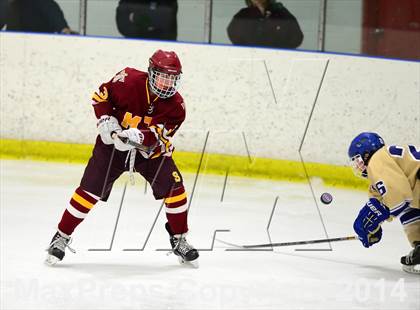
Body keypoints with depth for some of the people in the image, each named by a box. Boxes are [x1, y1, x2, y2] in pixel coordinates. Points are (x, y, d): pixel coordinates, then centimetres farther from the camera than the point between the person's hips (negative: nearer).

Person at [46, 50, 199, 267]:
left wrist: (139, 136, -45)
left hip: (151, 150, 2)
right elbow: (101, 96, -7)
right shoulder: (129, 80, -21)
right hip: (113, 144, -2)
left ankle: (179, 240, 7)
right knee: (90, 190, -10)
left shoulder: (176, 105, -17)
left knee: (173, 187, -13)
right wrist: (106, 121, -20)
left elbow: (158, 136, -26)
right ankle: (61, 237, 4)